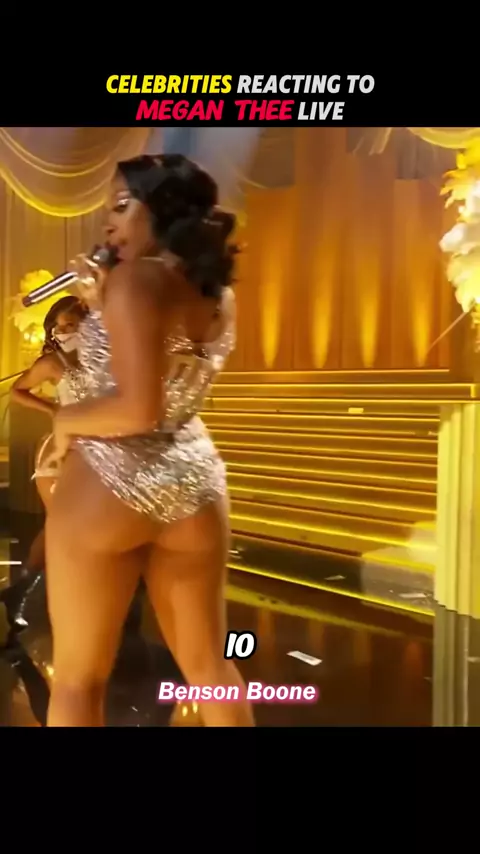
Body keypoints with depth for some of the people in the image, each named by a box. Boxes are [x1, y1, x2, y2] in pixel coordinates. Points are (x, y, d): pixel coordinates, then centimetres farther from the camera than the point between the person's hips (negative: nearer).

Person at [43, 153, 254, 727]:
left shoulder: (136, 278, -13)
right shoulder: (219, 294, 10)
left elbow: (138, 409, -23)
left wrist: (66, 420, -5)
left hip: (110, 483, -7)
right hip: (194, 482, 8)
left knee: (77, 677, 9)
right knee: (209, 665, 19)